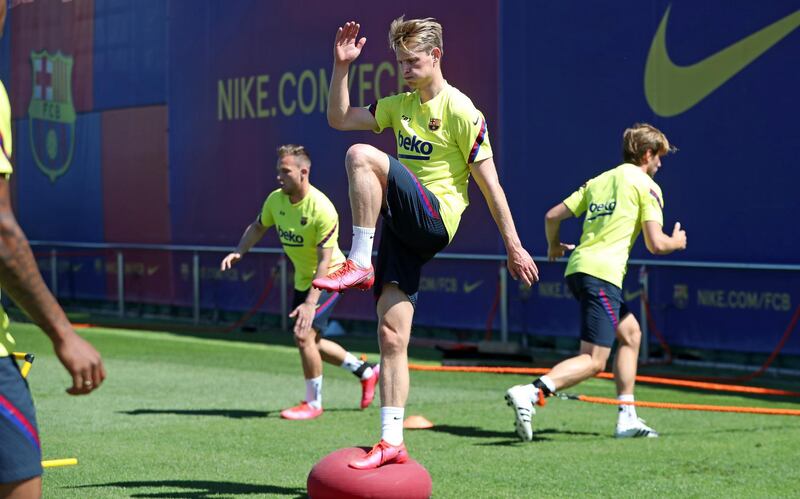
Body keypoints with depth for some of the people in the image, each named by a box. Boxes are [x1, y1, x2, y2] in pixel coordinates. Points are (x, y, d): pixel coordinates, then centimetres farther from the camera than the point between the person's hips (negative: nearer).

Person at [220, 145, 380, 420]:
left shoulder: (322, 209, -29)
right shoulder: (275, 199, -8)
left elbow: (324, 262, -28)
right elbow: (258, 227, 13)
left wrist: (310, 304, -34)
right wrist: (238, 252, -6)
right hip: (302, 279, 8)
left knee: (304, 335, -17)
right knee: (310, 341, 14)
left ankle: (313, 403, 0)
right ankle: (366, 371, 33)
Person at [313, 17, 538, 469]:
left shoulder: (460, 111, -5)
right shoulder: (401, 106, 17)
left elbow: (490, 183, -6)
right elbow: (339, 118, 17)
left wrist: (514, 246, -7)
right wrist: (341, 65, 4)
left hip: (434, 219, -7)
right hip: (403, 224, 7)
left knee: (362, 156, -26)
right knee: (391, 334, -1)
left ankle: (360, 263, -23)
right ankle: (392, 444, -1)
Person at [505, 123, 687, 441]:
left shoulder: (598, 181, 20)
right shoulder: (647, 186, 2)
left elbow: (553, 216, 16)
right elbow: (656, 244, -7)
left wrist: (554, 246, 36)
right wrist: (676, 242, 16)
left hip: (577, 269, 8)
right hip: (603, 272, -8)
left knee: (630, 332, 24)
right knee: (593, 361, -11)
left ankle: (627, 418, 22)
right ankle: (529, 393, -32)